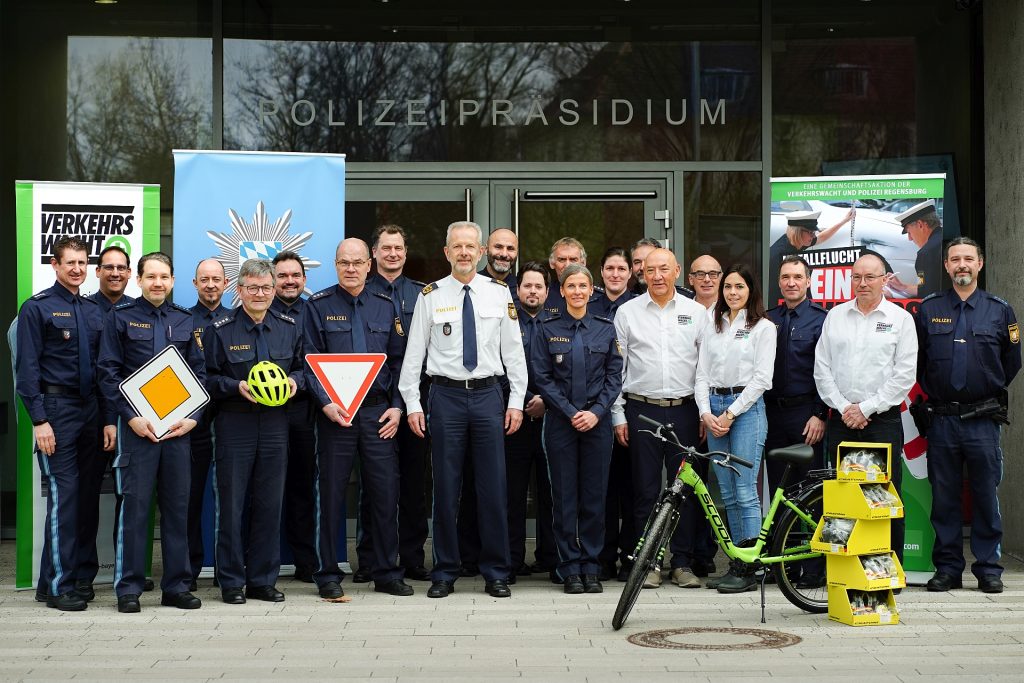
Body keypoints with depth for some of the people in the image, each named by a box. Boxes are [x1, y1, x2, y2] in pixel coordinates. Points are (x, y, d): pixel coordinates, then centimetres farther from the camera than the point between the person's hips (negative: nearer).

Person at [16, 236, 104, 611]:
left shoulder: (94, 311, 15)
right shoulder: (37, 308, -2)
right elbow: (27, 368, -7)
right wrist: (39, 419, -14)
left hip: (90, 411, 6)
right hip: (57, 409, -6)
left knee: (84, 496, 5)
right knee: (63, 494, -8)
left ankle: (51, 581, 13)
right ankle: (58, 586, -2)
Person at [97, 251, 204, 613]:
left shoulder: (185, 320, 13)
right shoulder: (121, 317, 4)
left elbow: (199, 372, 12)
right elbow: (108, 371, -1)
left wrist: (192, 416, -2)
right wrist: (131, 416, -11)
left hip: (178, 425, 3)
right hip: (137, 424, -3)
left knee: (177, 505, 6)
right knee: (134, 504, -4)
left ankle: (177, 586, 13)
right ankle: (128, 587, 3)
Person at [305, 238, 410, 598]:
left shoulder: (384, 307, 11)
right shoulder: (319, 306, 2)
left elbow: (398, 360, 12)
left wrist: (397, 407, 1)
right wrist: (326, 403, -15)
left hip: (378, 412, 3)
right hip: (335, 412, -2)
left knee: (386, 491, 2)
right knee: (331, 493, 2)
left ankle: (386, 572, 13)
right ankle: (328, 575, 11)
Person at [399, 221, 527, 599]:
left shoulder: (499, 293, 5)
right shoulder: (431, 295, 2)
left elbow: (513, 350, 7)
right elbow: (414, 352, 4)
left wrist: (517, 401, 2)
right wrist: (412, 404, -1)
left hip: (488, 395, 1)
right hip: (446, 395, -1)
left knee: (494, 488, 3)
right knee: (446, 488, 4)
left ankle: (496, 574, 13)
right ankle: (444, 574, 14)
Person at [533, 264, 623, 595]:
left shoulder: (605, 329, 7)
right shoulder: (547, 329, 2)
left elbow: (614, 376, 5)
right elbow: (542, 378, -1)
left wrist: (596, 412, -9)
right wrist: (571, 412, -10)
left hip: (597, 420, 1)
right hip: (561, 421, -1)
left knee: (595, 496, 2)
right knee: (565, 496, 1)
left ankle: (590, 567, 11)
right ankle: (570, 569, 8)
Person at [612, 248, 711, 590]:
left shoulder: (695, 312, 7)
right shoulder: (627, 312, 5)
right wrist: (618, 415, 1)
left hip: (683, 409, 1)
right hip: (641, 409, -1)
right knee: (646, 488, 2)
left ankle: (683, 562, 10)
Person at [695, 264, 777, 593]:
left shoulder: (763, 328, 0)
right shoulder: (714, 327, 15)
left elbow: (761, 378, -7)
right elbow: (702, 375, 11)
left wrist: (730, 413, -11)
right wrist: (706, 413, -3)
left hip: (746, 408, -5)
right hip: (713, 409, 5)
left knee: (745, 491, -10)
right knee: (727, 492, 6)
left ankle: (749, 569, -8)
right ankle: (737, 563, 11)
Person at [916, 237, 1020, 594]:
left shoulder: (999, 310, 5)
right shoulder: (928, 310, 6)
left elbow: (1012, 362, 13)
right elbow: (915, 361, 15)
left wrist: (991, 393, 10)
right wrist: (931, 393, 11)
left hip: (983, 420, -1)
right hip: (942, 420, 1)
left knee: (986, 497, 2)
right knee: (943, 498, 5)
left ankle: (988, 568, 10)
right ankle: (947, 567, 13)